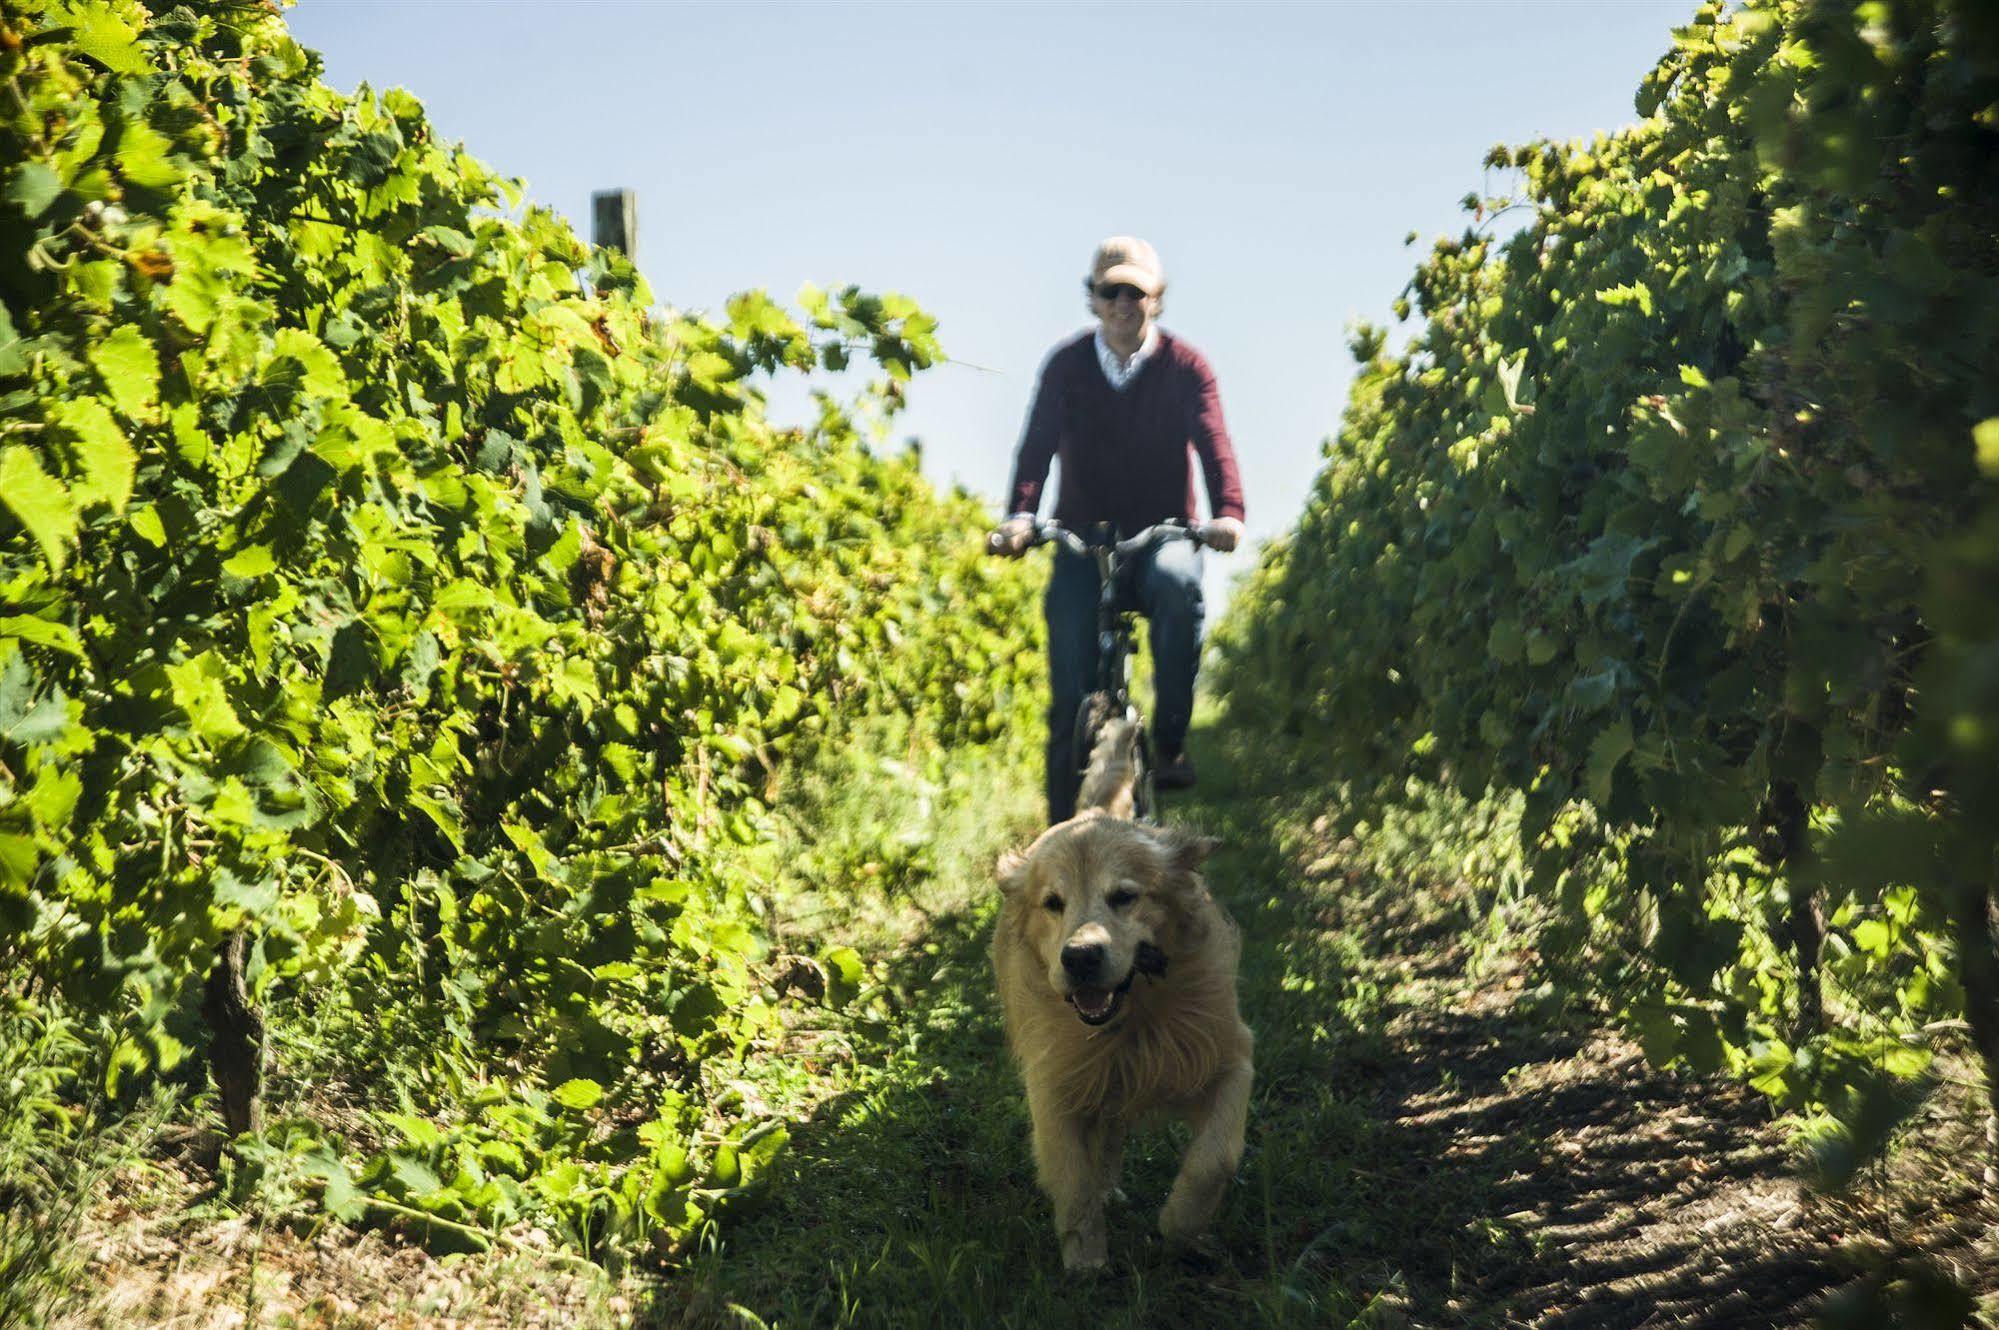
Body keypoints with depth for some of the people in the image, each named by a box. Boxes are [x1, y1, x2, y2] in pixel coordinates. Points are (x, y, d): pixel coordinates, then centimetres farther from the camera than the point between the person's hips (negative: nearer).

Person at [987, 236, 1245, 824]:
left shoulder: (1185, 367, 1)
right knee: (1071, 695, -12)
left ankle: (1169, 742, -24)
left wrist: (1228, 512, -34)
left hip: (1162, 534, -1)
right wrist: (1020, 516, -31)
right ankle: (1065, 830, -2)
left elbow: (1213, 443, -14)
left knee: (1178, 582, -37)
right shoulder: (1067, 365, 2)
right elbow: (1038, 443, -12)